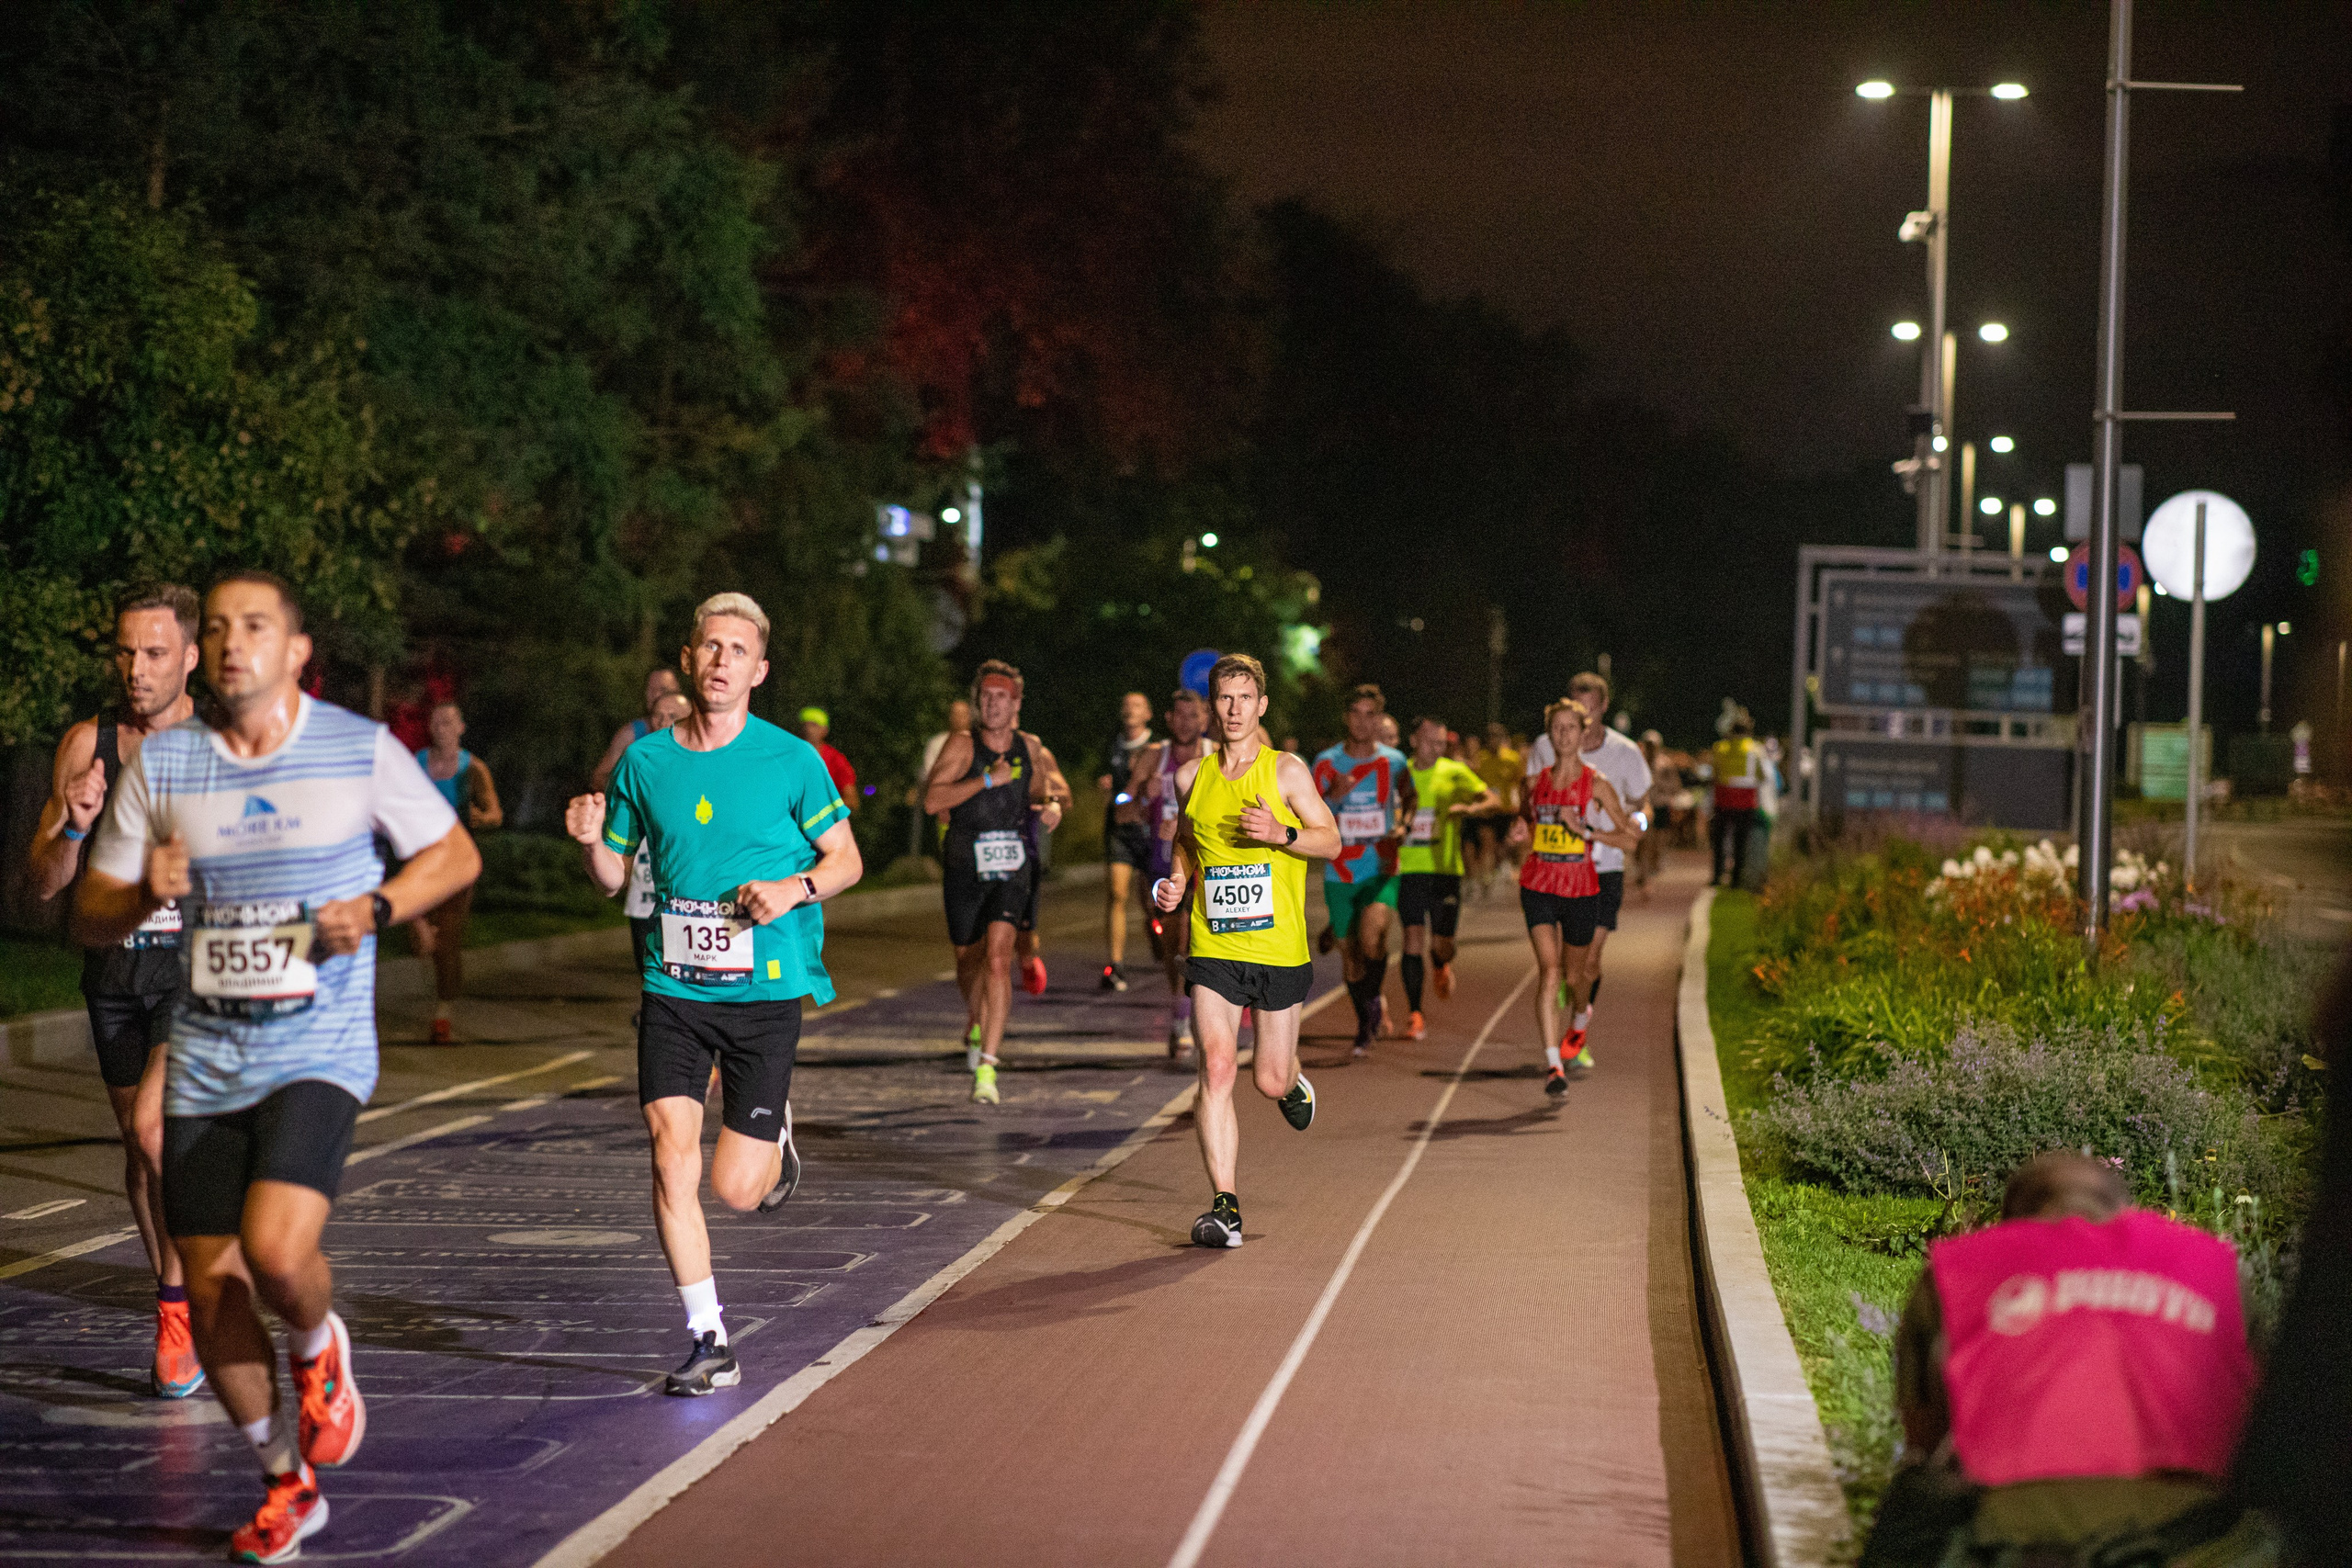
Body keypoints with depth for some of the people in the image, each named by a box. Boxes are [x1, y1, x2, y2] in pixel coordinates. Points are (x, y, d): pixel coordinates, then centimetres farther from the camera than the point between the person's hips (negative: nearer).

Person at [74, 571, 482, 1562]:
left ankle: (319, 1350, 12)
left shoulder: (361, 751, -3)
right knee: (210, 1295, 3)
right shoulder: (161, 765, 3)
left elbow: (456, 855, 9)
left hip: (319, 1051, -3)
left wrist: (376, 907, -11)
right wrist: (146, 894, -16)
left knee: (276, 1252, -25)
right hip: (204, 1061, 3)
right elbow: (89, 917, 7)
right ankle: (286, 1486, 25)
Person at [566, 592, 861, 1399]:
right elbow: (615, 877, 13)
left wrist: (795, 889, -14)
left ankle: (774, 1140, 34)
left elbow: (846, 859, 6)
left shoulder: (792, 760, -2)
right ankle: (708, 1340, -2)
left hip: (765, 990, -2)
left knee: (735, 1188, -3)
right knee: (672, 1158, -12)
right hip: (673, 988, 2)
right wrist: (591, 842, -9)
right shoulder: (645, 760, 5)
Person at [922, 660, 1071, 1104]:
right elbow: (932, 798, -20)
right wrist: (987, 780, -25)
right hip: (965, 870, 0)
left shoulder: (1030, 748, 4)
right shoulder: (961, 746, -7)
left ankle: (986, 1067, -22)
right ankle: (981, 1027, 49)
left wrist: (1053, 804, 1)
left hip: (1012, 871, 0)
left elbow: (1054, 785, 24)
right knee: (968, 965, 14)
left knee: (997, 958, -19)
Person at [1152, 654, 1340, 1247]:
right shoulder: (1193, 776, 7)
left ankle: (1293, 1082, 47)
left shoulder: (1286, 770, -2)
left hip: (1279, 948, -1)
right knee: (1216, 1066, -16)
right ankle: (1225, 1206, -16)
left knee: (1270, 1081, 7)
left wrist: (1281, 833, -18)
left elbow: (1331, 841, 0)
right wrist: (1178, 880, 4)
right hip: (1213, 951, 1)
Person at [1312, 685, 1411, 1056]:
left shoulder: (1394, 761, 1)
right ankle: (1366, 1025, 28)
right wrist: (1334, 797, -21)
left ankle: (1373, 998, -1)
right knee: (1349, 956, 8)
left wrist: (1402, 826, -1)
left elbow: (1409, 799, 20)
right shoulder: (1327, 763, -1)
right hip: (1340, 873, 1)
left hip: (1381, 872, -1)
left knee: (1372, 935, -27)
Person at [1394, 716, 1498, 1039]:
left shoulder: (1454, 773, 1)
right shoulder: (1400, 774, 6)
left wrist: (1469, 808, -24)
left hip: (1445, 869, 0)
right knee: (1414, 937, -12)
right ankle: (1414, 1015, -6)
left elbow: (1491, 799, -4)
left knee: (1441, 945, 1)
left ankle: (1442, 966, 40)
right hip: (1409, 870, 0)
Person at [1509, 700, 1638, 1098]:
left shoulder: (1597, 784, -4)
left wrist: (1584, 829, -17)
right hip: (1538, 887, 1)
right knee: (1549, 971, -16)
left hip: (1581, 889, -1)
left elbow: (1629, 838, -5)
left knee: (1573, 975, 15)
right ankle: (1553, 1065, -19)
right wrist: (1522, 833, -3)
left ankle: (1579, 1020, 52)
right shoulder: (1535, 784, 4)